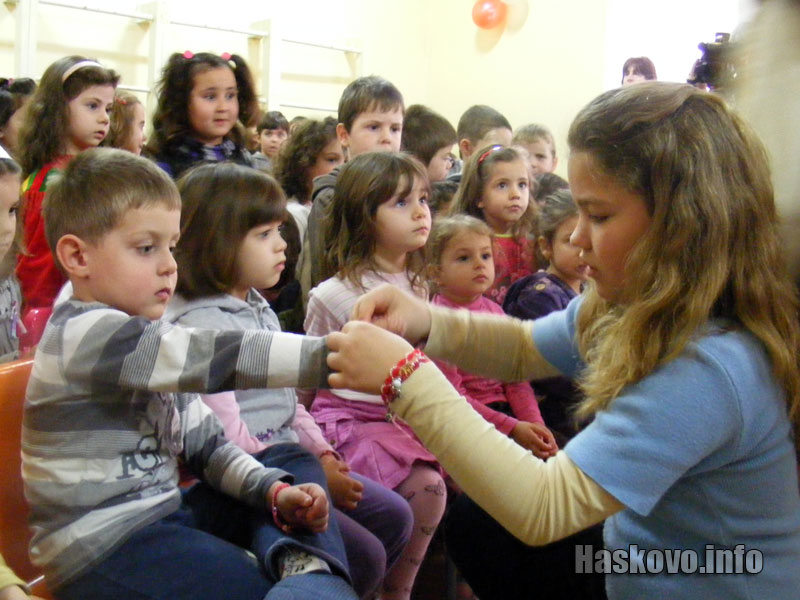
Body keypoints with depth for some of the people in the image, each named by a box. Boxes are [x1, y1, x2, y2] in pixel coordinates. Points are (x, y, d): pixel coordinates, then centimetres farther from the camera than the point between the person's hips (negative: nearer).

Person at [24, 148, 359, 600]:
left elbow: (206, 444, 10)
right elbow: (218, 359, -29)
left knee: (293, 462, 9)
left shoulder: (152, 342, 12)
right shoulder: (85, 334, -18)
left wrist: (275, 490, -6)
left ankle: (304, 563, -13)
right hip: (103, 548, -10)